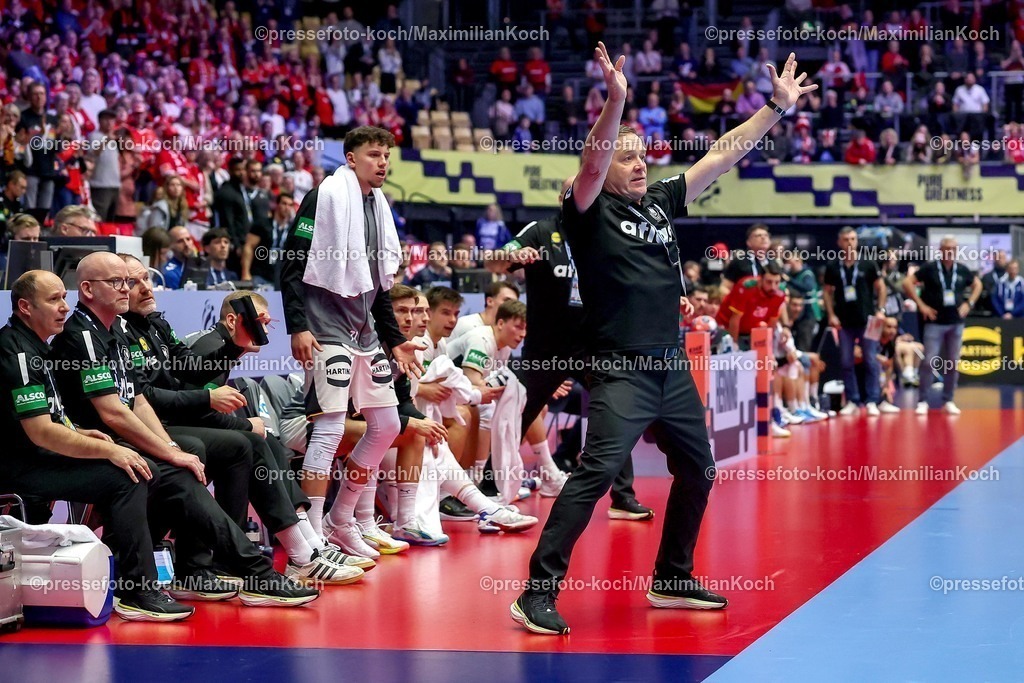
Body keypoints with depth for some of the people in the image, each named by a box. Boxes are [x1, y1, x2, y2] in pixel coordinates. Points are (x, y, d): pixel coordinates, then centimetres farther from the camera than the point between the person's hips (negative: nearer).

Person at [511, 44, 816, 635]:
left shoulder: (661, 203, 12)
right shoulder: (591, 212, -5)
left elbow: (722, 155, 15)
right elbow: (591, 164, -25)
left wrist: (778, 107, 15)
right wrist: (616, 99, -39)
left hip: (672, 369, 8)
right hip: (621, 372, -8)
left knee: (697, 471, 17)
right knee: (597, 474, -19)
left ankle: (672, 580, 32)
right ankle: (538, 593, -18)